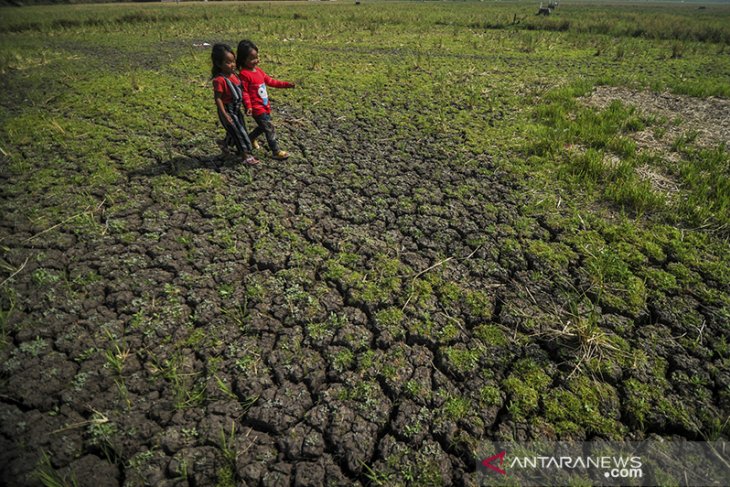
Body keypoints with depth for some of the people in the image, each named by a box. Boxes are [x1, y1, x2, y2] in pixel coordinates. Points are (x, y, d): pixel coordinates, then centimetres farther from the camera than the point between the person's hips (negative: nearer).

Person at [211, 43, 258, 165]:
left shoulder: (234, 74, 2)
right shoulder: (219, 80, -23)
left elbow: (239, 89, 16)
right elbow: (217, 98, -21)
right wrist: (224, 114, -25)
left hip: (236, 109, 8)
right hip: (228, 110, -8)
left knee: (240, 128, 21)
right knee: (238, 132, -3)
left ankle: (225, 143, 43)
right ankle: (246, 155, 6)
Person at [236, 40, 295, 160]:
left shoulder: (258, 70, 9)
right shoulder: (244, 74, -16)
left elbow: (270, 81, 15)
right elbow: (244, 92, -18)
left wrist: (285, 84, 10)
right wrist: (248, 106, -29)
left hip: (265, 105, 9)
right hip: (256, 108, -9)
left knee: (263, 126, 22)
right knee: (269, 128, -8)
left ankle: (250, 138, 44)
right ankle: (276, 151, 0)